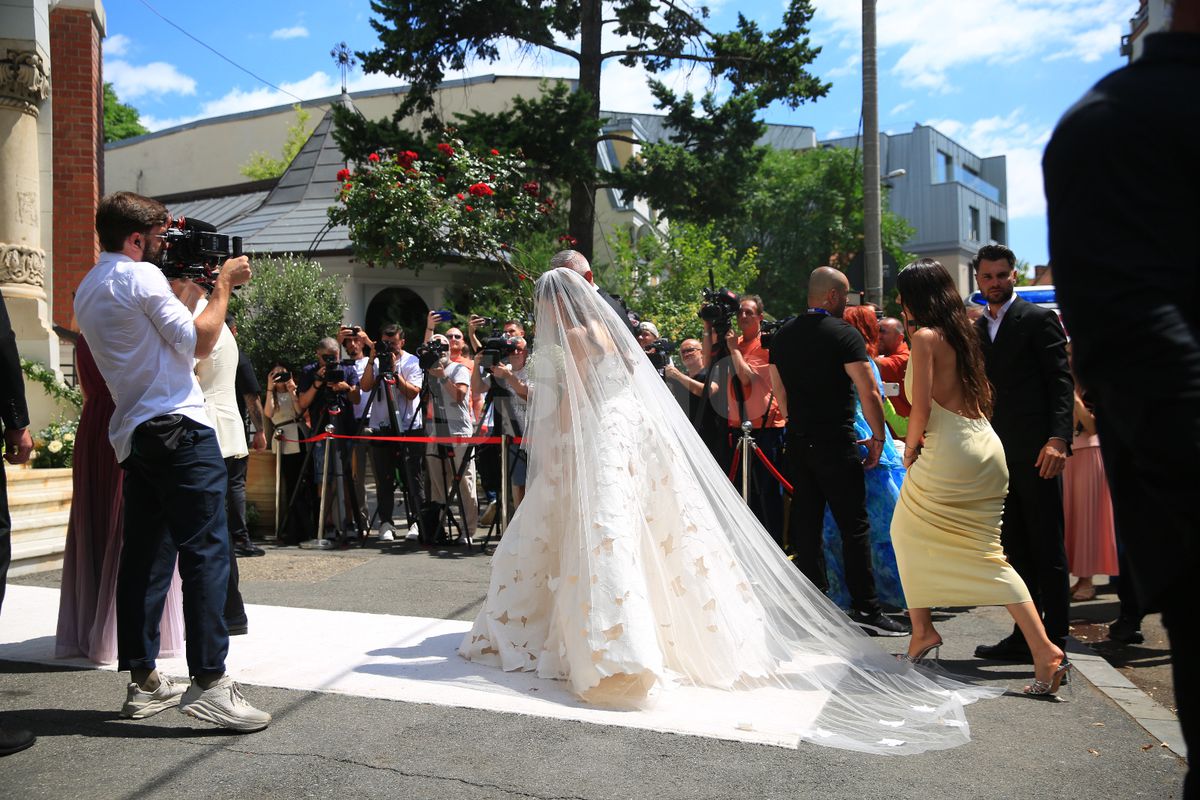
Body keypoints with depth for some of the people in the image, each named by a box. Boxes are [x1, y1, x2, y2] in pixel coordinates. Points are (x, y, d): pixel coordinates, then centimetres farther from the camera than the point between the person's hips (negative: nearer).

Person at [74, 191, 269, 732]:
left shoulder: (87, 290, 21)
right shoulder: (140, 276, -6)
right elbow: (200, 343, -10)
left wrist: (194, 287, 26)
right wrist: (223, 285, 1)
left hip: (133, 437, 9)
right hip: (177, 426, -9)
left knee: (145, 556, 10)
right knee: (205, 550, -10)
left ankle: (143, 681, 15)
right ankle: (208, 682, -12)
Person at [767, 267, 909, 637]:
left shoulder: (782, 336, 10)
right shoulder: (844, 335, -8)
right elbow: (869, 393, -12)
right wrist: (878, 438, -1)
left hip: (798, 441, 6)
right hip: (836, 442, -6)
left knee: (806, 523, 9)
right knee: (854, 525, -1)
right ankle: (865, 609, 1)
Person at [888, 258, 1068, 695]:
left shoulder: (925, 337, -9)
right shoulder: (962, 333, 15)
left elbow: (920, 409, -15)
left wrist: (910, 449, 2)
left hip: (949, 452, -8)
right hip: (986, 447, 8)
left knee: (907, 533, 14)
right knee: (986, 553, 8)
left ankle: (922, 630, 19)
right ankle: (1044, 650, 0)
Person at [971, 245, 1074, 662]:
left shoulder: (1039, 319, -2)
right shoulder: (977, 329, 16)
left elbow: (1062, 381, -9)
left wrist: (1058, 438, -20)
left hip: (1036, 451, -6)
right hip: (997, 452, 7)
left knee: (1047, 549, 0)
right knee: (1016, 549, 11)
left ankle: (1055, 639, 7)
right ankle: (1025, 634, 19)